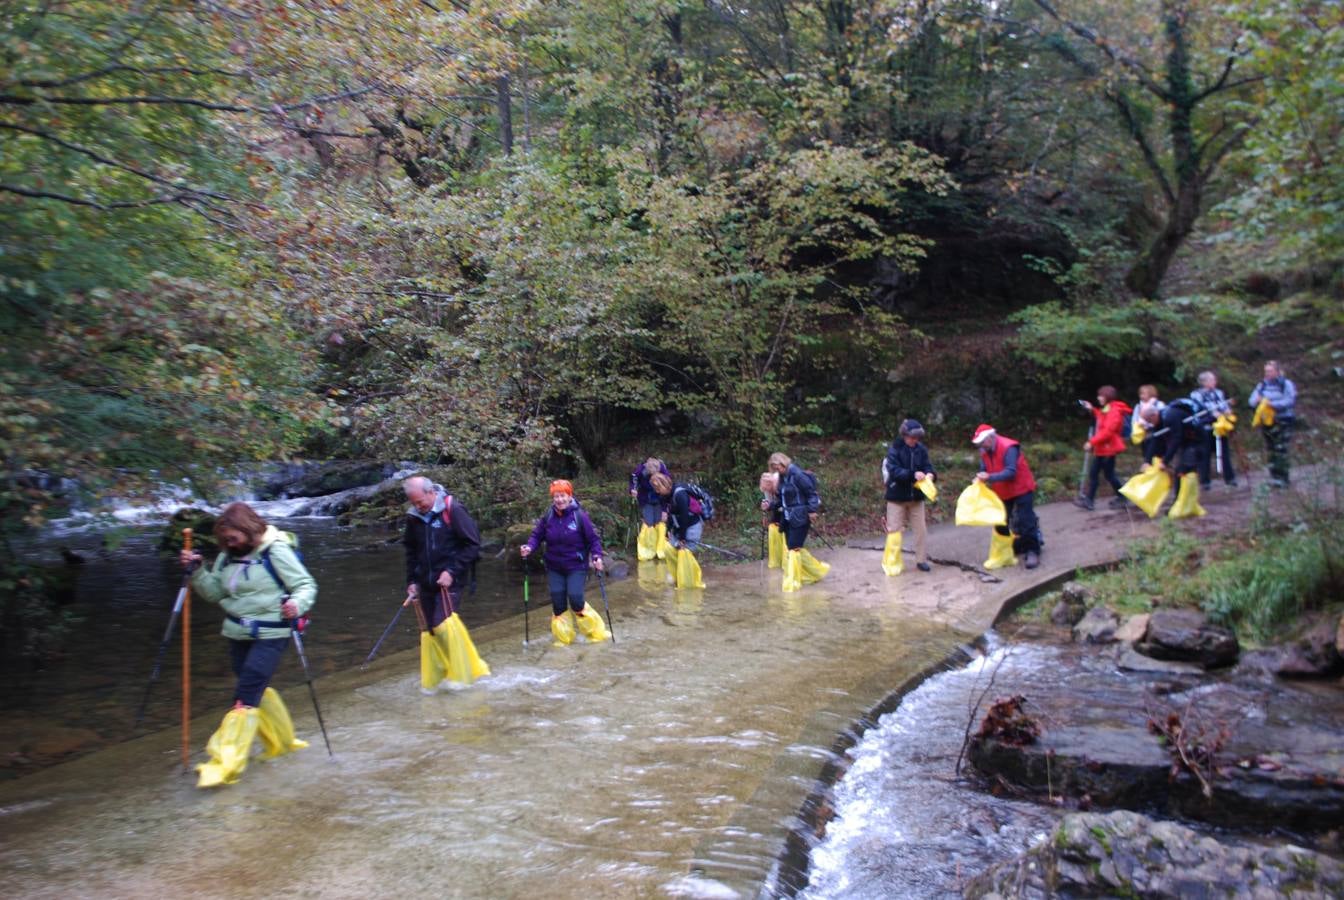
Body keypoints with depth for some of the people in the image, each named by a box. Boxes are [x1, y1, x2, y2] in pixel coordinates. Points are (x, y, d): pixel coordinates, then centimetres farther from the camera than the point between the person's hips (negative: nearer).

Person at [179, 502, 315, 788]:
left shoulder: (276, 552, -13)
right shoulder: (228, 556, 7)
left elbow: (306, 585, -11)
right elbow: (214, 593, 10)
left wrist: (297, 605, -31)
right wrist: (196, 571, -6)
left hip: (270, 636, -7)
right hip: (238, 635, 7)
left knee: (246, 697, -11)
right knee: (257, 690, 18)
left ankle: (225, 764, -10)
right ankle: (281, 741, 37)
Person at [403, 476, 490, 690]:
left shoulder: (453, 510, -13)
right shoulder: (413, 517, 5)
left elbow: (473, 544, -11)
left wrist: (452, 571, -16)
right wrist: (411, 581, 13)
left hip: (448, 580, -6)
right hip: (425, 582, 6)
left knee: (445, 624, -20)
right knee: (428, 631, 8)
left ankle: (459, 673, -5)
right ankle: (432, 680, 20)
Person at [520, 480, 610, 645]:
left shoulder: (579, 516, -13)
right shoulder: (548, 517, -4)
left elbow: (593, 539, -8)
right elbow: (537, 535, 2)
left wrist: (597, 556, -22)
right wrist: (530, 547, -18)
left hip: (576, 567, -4)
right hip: (554, 568, 4)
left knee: (575, 599, -13)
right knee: (558, 603, 5)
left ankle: (595, 631, 9)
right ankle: (564, 637, 23)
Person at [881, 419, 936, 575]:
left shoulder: (921, 449, -1)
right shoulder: (894, 449, -13)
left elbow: (927, 466, 0)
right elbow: (894, 471, -21)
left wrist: (930, 474, -23)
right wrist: (913, 474, -32)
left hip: (916, 496, 4)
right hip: (897, 496, -4)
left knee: (921, 528, 8)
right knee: (894, 529, 2)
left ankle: (921, 560, 21)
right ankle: (891, 563, 11)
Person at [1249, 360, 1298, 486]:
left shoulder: (1286, 384, -6)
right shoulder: (1262, 385, 9)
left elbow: (1290, 400, -16)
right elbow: (1252, 400, 5)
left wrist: (1273, 404, -26)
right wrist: (1258, 400, -18)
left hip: (1282, 422, -5)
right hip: (1267, 422, 5)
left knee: (1281, 450, -9)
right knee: (1270, 451, 8)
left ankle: (1282, 478, -5)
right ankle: (1274, 476, 16)